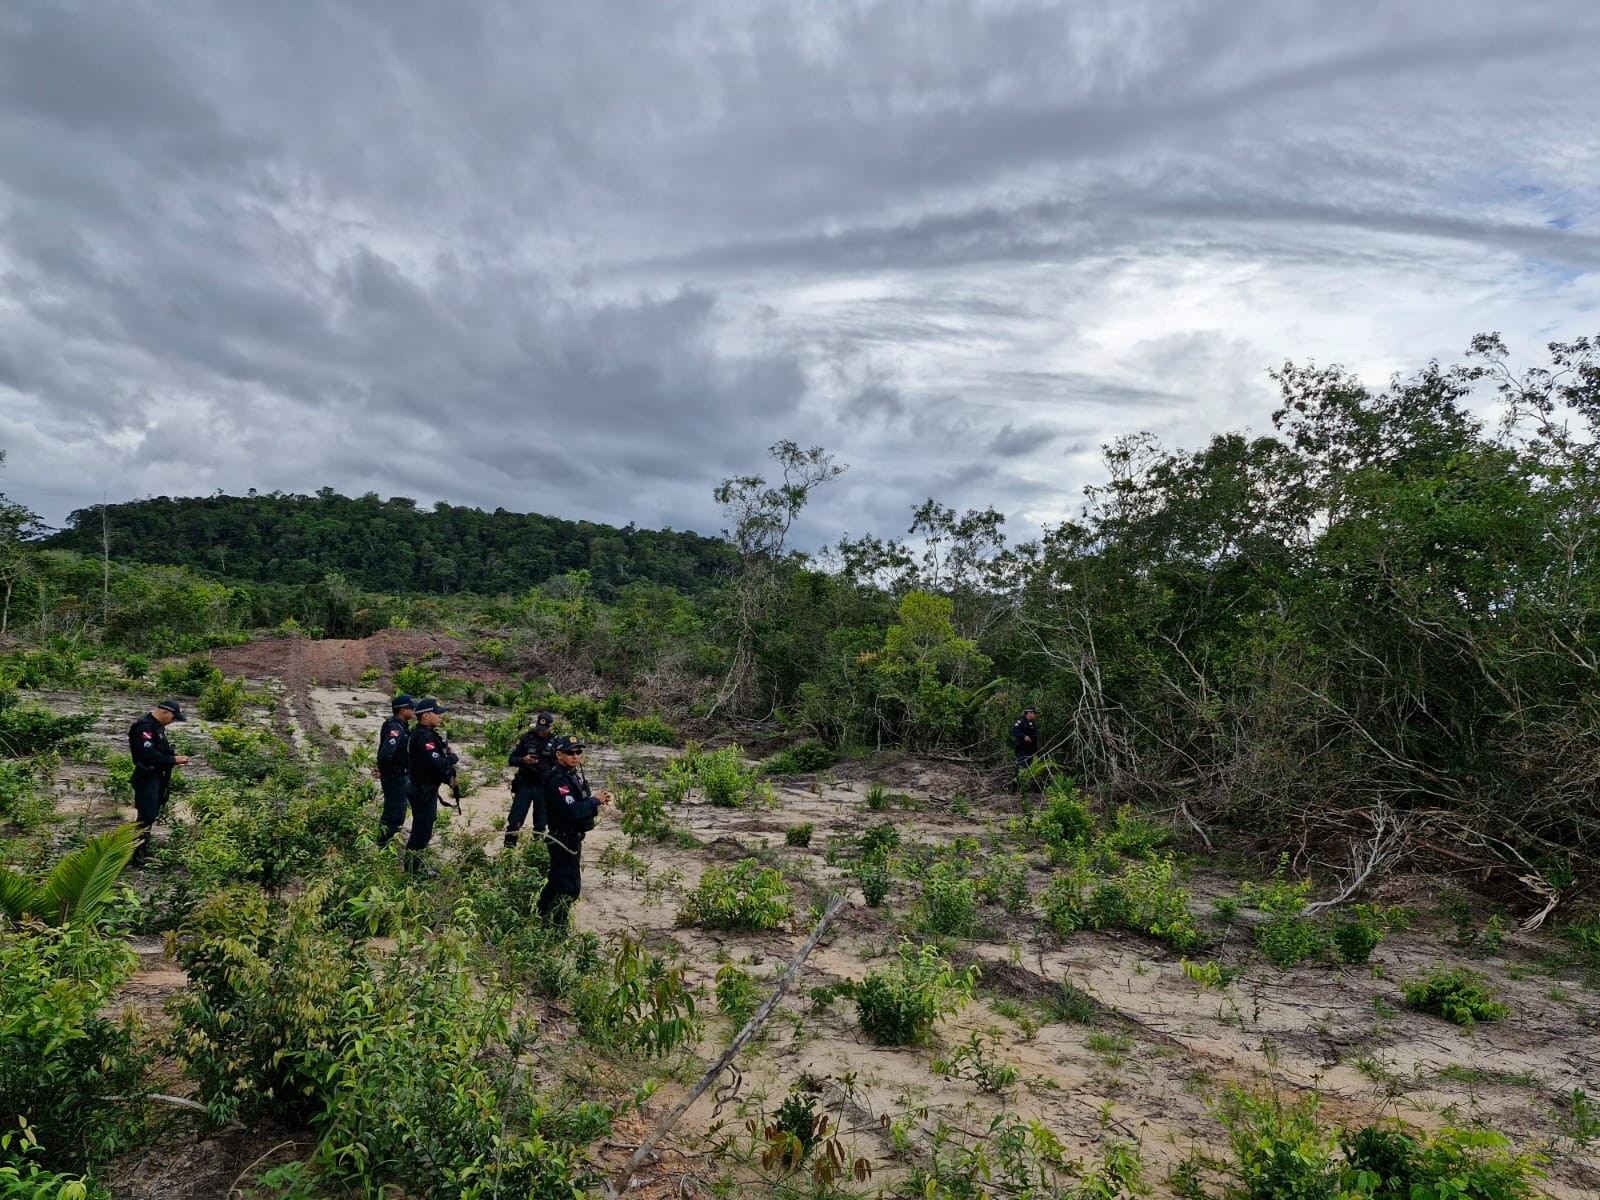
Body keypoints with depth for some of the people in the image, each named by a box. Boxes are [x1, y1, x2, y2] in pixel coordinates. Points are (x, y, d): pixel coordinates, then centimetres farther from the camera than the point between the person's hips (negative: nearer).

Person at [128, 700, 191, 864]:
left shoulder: (157, 726, 12)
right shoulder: (144, 727, -19)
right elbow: (148, 754, -28)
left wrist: (174, 759, 2)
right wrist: (173, 760, -22)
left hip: (157, 777, 10)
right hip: (147, 778, -10)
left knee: (151, 815, 15)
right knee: (146, 816, -8)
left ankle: (144, 851, 23)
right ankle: (138, 856, -2)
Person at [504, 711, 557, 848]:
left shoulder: (555, 742, -2)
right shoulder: (525, 738, -2)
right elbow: (511, 760, 1)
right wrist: (523, 760, -19)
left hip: (544, 788, 0)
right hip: (524, 785, 0)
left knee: (540, 824, 7)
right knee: (514, 821, -1)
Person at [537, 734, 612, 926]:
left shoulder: (574, 775, 8)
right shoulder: (558, 780, -23)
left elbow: (582, 803, 12)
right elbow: (572, 811, -32)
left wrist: (599, 797, -7)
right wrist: (596, 800, -20)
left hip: (572, 838, 10)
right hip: (563, 839, -10)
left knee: (557, 880, 24)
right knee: (569, 886, -5)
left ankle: (544, 915, 40)